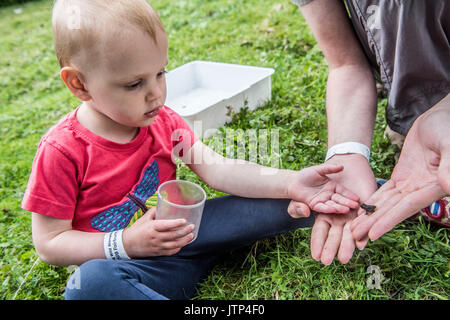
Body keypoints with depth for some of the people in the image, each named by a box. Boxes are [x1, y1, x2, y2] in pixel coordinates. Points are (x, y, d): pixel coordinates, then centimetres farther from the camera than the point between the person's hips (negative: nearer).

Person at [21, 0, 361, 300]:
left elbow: (218, 170, -10)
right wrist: (127, 243, -25)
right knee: (89, 283, -40)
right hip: (130, 264, -3)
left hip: (178, 234, 4)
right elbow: (49, 243, -11)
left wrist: (289, 183, -24)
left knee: (284, 204, -13)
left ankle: (358, 196, 7)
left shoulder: (163, 120, -1)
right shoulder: (62, 151, -16)